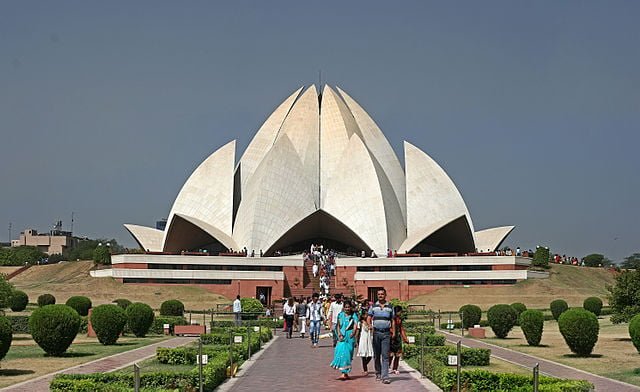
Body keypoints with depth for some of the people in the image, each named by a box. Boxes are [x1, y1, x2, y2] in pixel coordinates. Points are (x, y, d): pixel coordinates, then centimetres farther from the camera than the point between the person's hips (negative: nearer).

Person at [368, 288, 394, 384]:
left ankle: (385, 377, -11)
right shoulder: (373, 307, 8)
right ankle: (378, 374, 21)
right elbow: (368, 319, 8)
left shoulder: (390, 307, 9)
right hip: (376, 332, 1)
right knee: (376, 355, 8)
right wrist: (370, 326, -11)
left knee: (385, 355, -7)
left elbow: (392, 320, 12)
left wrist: (392, 331, 1)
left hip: (386, 333, -1)